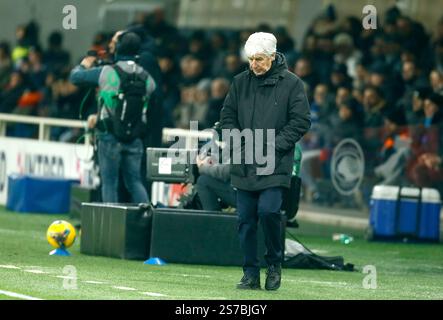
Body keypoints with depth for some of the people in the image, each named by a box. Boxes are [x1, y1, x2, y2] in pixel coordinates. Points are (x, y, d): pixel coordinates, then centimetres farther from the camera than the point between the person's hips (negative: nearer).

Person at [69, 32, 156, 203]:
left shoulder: (106, 73, -10)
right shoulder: (147, 78, 1)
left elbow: (75, 76, -1)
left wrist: (84, 65, 23)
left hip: (110, 137, -3)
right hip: (135, 139, 3)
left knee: (109, 182, 4)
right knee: (134, 181, 10)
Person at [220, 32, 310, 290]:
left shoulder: (291, 84, -3)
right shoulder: (241, 82, 8)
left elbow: (301, 122, -4)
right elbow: (227, 116, 15)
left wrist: (274, 145, -12)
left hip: (275, 166, -4)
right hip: (244, 165, 4)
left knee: (268, 210, -18)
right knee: (246, 219, 3)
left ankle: (275, 263, 4)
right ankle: (251, 273, 12)